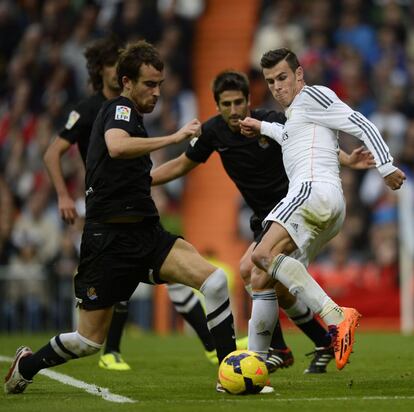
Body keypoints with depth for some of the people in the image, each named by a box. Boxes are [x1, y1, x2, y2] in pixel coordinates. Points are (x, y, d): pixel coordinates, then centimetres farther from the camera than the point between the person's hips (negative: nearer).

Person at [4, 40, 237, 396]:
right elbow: (116, 147, -32)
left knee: (214, 279, -17)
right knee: (91, 340, 1)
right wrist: (175, 137, -29)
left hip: (145, 233, 8)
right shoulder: (120, 109, -7)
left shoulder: (129, 114, 20)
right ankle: (27, 365, 28)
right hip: (111, 240, -8)